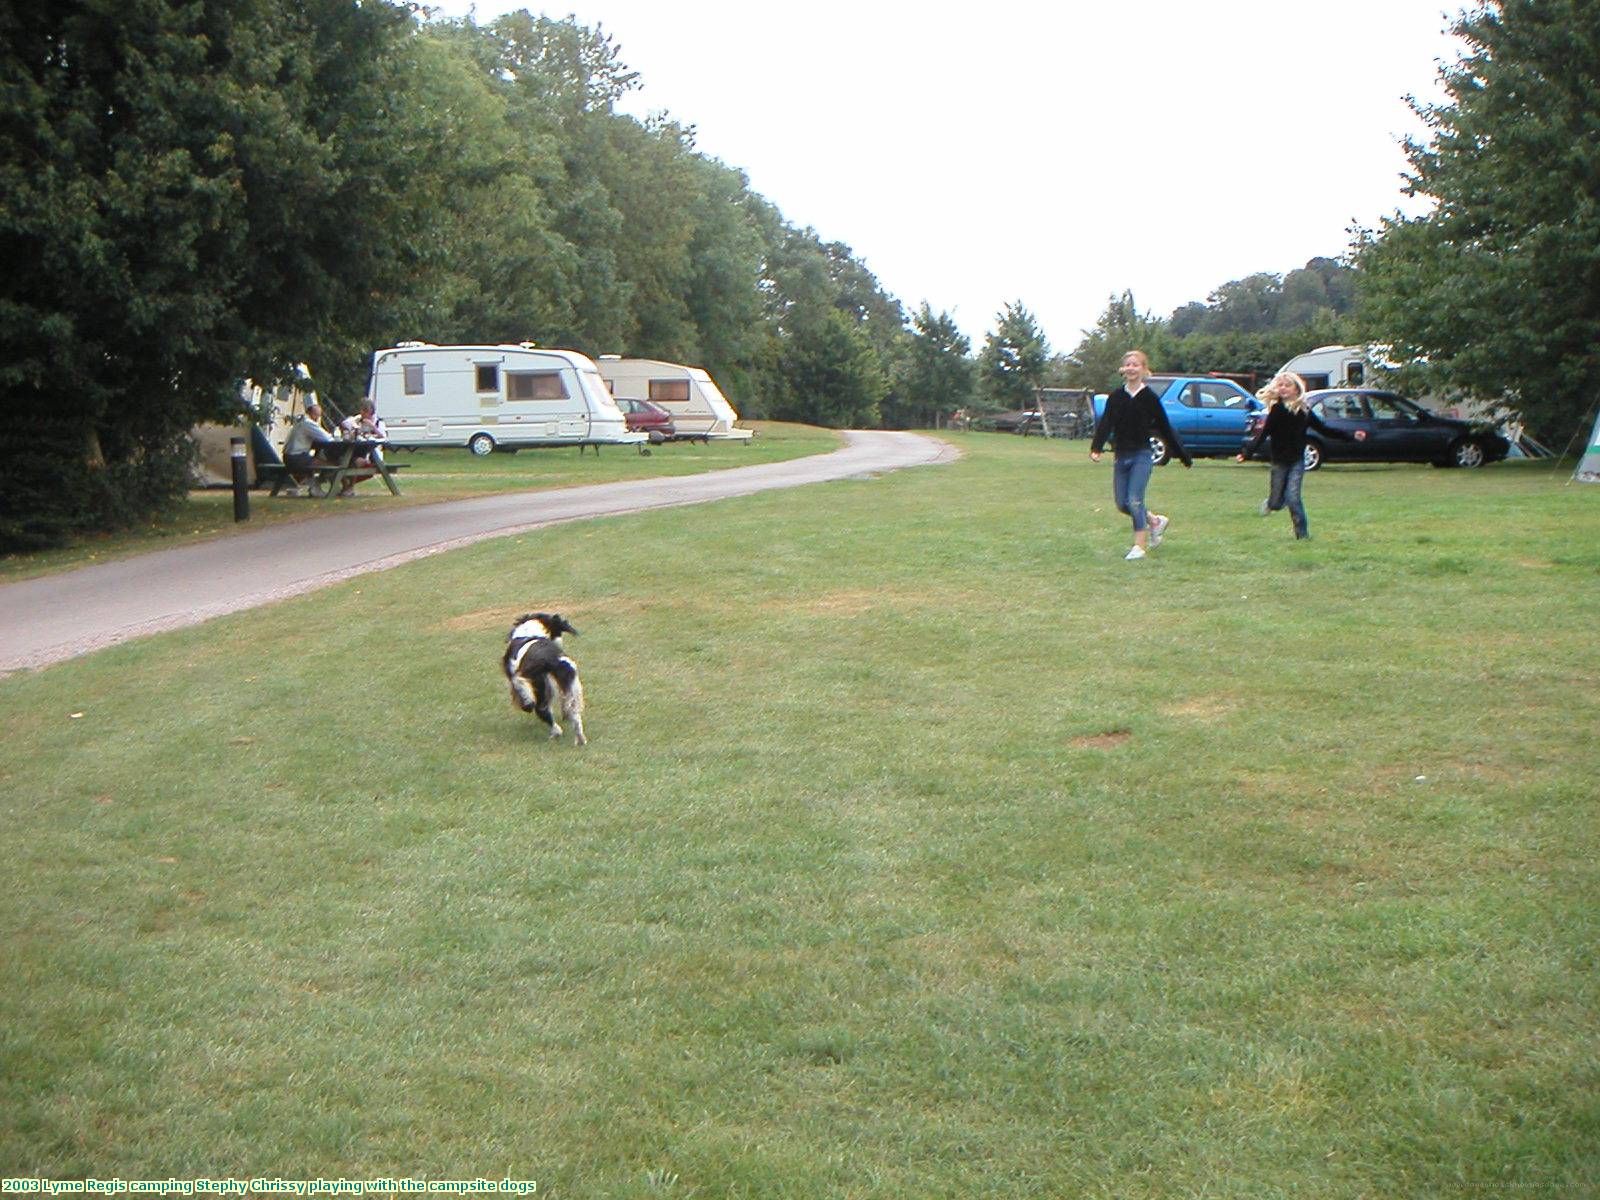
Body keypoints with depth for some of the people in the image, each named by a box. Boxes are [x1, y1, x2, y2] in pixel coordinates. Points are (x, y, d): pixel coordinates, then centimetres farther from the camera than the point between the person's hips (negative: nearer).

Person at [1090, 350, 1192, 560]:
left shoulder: (1150, 398, -3)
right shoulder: (1116, 397, 4)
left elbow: (1166, 429, 3)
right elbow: (1105, 424, -7)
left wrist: (1185, 457, 6)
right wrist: (1095, 448, -26)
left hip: (1141, 456, -4)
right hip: (1121, 456, 4)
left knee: (1135, 500, -12)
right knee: (1122, 504, 7)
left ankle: (1139, 546, -2)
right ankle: (1155, 521, 31)